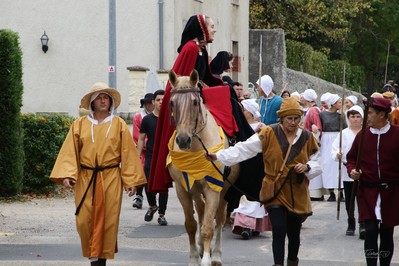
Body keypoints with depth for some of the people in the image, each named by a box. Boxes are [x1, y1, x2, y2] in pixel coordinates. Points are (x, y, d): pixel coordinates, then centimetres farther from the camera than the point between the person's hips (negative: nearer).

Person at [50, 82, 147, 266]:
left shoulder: (119, 125, 3)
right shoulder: (80, 125, 5)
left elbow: (128, 154, 1)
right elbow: (70, 151, 1)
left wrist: (131, 181, -3)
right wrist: (67, 175, -12)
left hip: (111, 179, -1)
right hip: (85, 179, 1)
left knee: (108, 219, 0)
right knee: (85, 219, -1)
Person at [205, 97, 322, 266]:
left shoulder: (307, 138, 2)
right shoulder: (268, 134, -6)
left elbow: (318, 165, 8)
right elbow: (244, 149, -10)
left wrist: (307, 167, -14)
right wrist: (218, 156, -18)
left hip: (297, 194, 3)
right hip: (275, 192, -2)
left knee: (294, 233, 13)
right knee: (279, 231, -11)